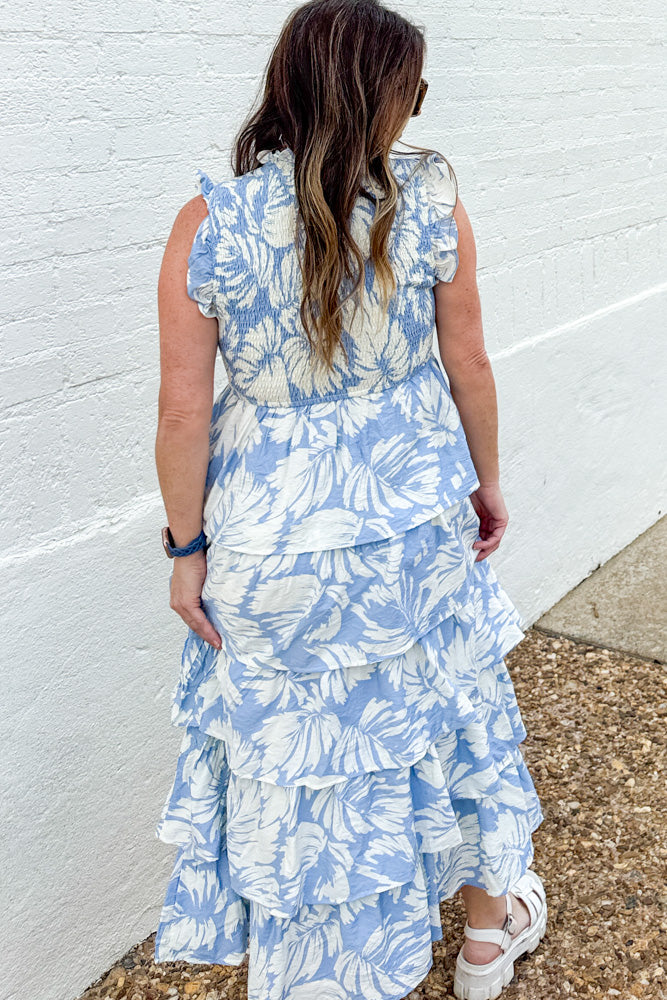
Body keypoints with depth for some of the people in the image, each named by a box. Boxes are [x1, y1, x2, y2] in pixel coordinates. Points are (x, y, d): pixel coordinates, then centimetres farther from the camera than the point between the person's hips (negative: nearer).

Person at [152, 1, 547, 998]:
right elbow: (469, 367, -3)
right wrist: (487, 482, 13)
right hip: (414, 513, 1)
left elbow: (183, 411, -13)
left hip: (272, 536, -1)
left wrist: (186, 546, -1)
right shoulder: (430, 200, -11)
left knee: (290, 751, 17)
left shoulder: (207, 225, -13)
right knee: (448, 707, 24)